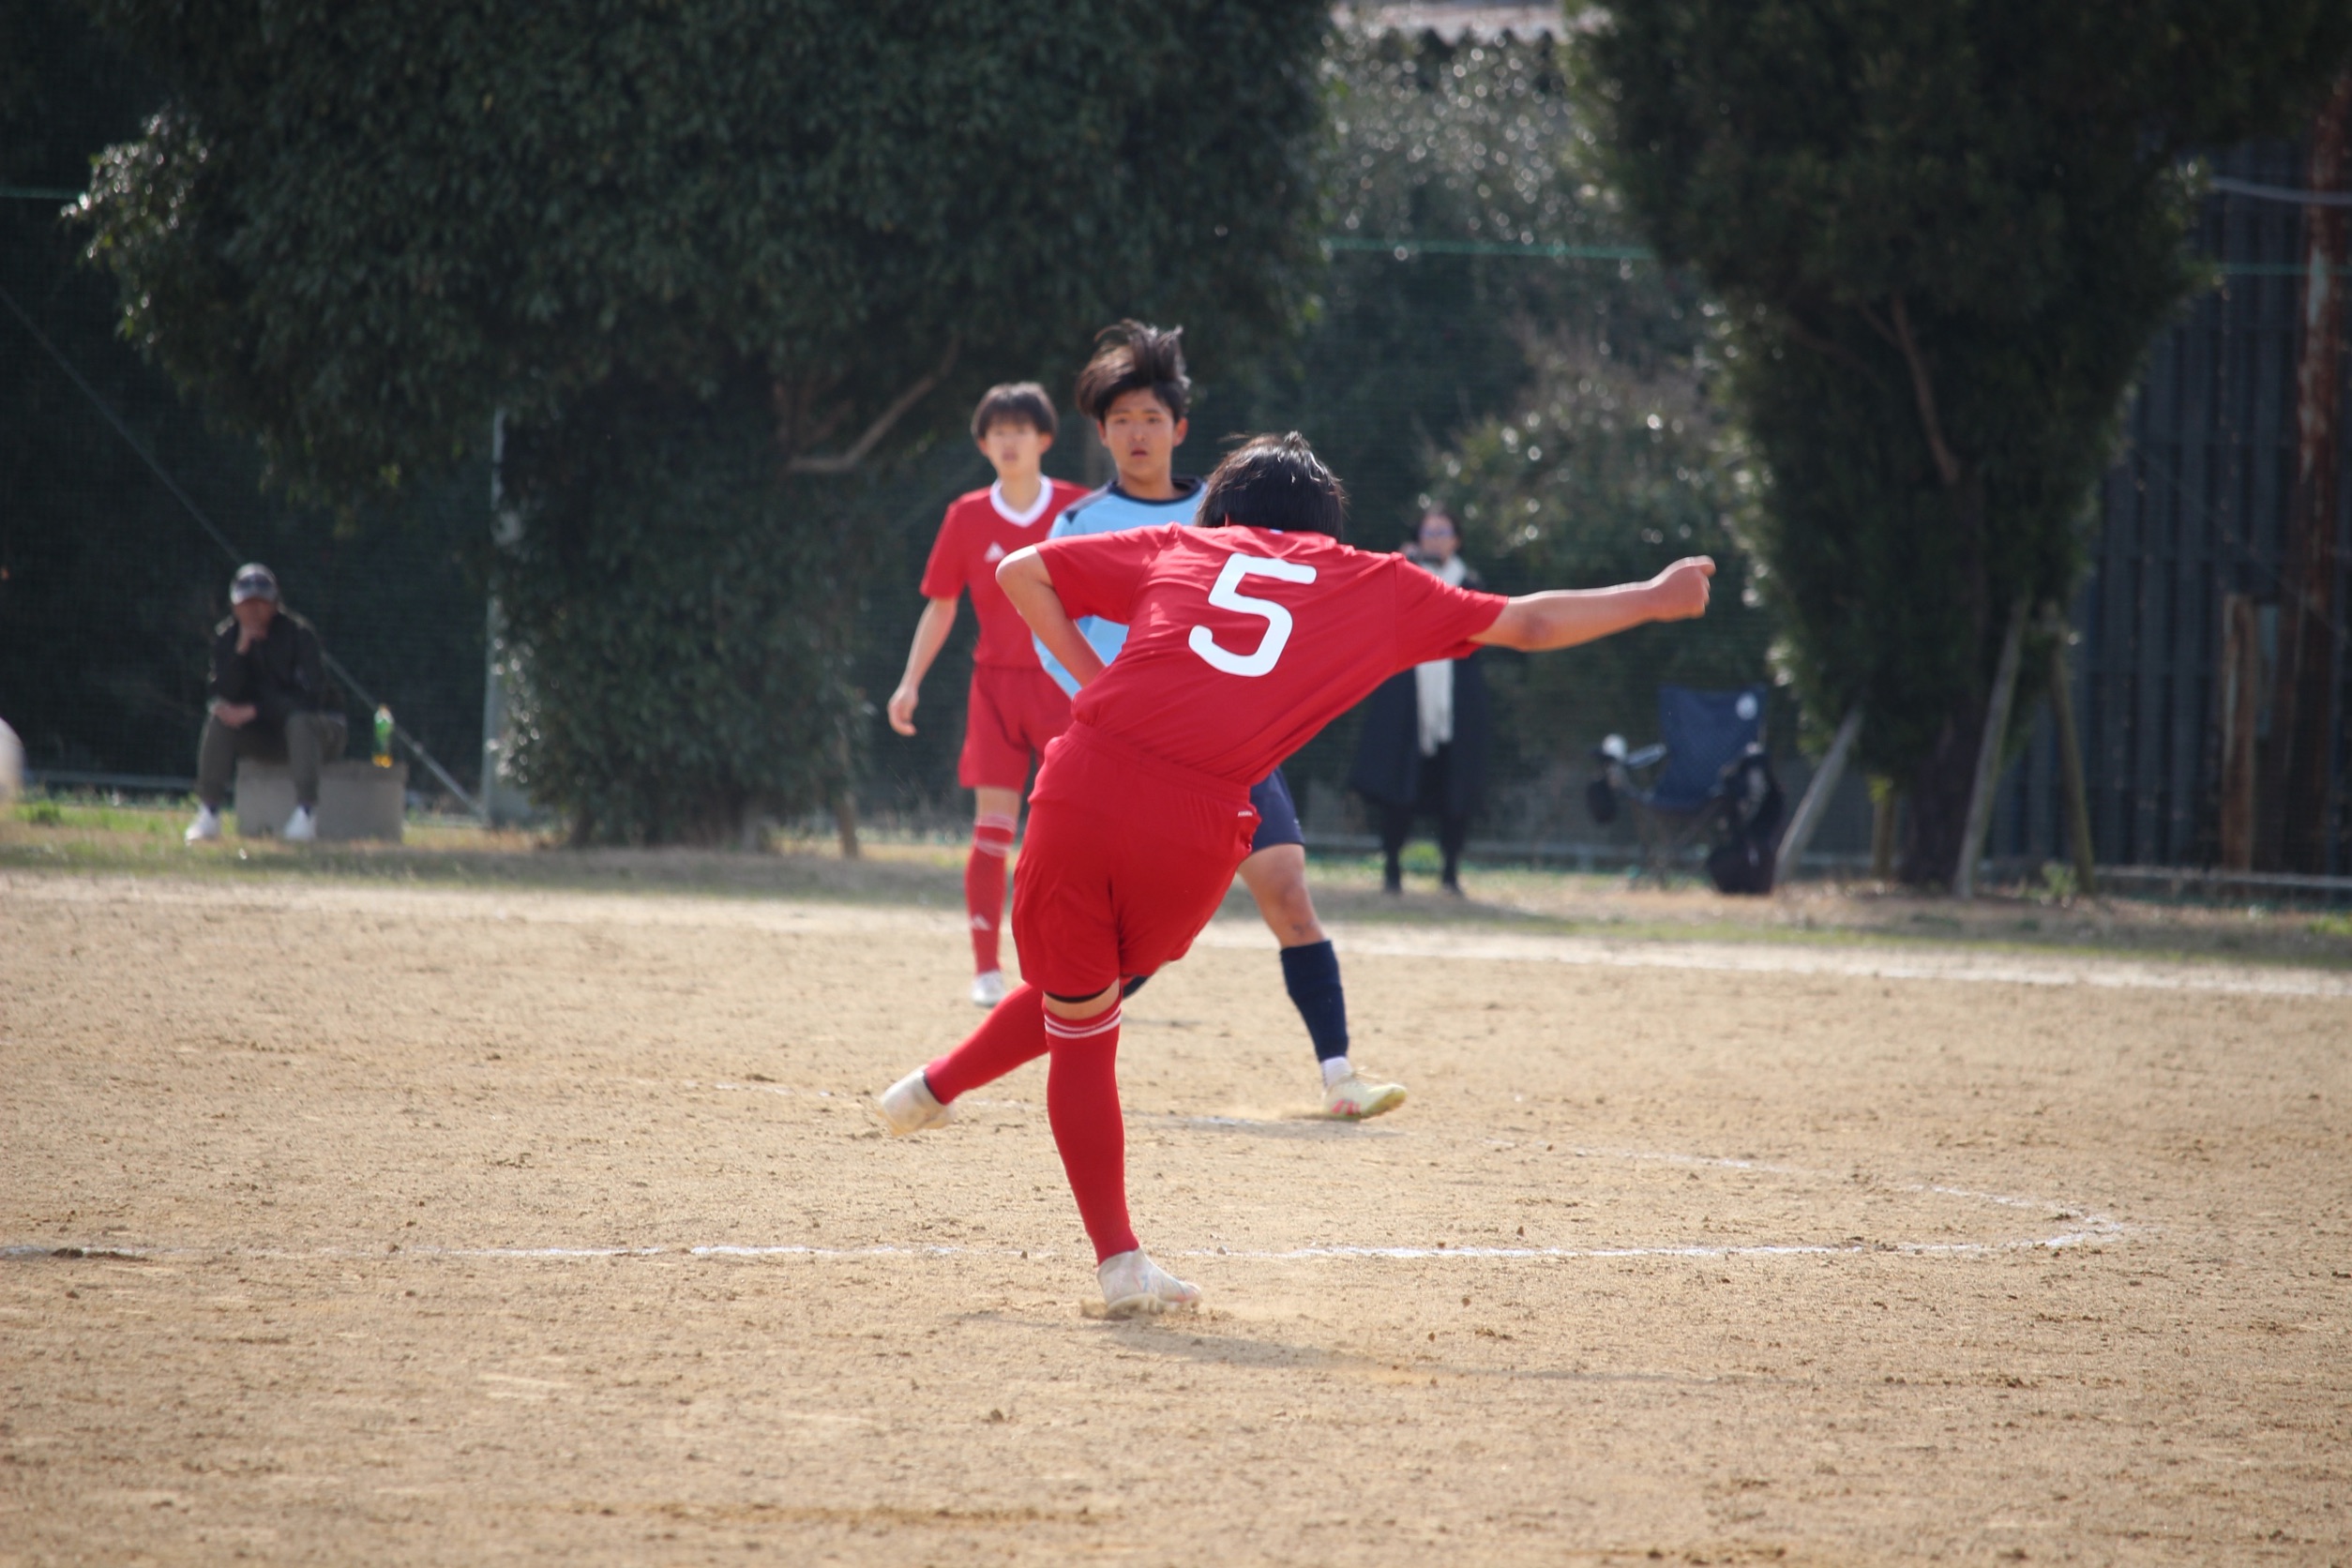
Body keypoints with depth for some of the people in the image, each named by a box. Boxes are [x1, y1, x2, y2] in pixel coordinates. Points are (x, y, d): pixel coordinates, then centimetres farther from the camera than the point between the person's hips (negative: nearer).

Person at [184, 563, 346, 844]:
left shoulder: (299, 634, -16)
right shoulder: (226, 638, -2)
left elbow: (311, 696, -23)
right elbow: (224, 694, -14)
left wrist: (254, 711, -27)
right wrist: (241, 649, -26)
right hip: (261, 735, 4)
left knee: (299, 720, -36)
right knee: (218, 717, -21)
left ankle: (306, 813, -39)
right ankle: (208, 814, -23)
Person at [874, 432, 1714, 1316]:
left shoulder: (1181, 548, 22)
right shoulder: (1375, 586, 19)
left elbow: (1020, 572, 22)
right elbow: (1527, 624, 26)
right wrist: (1656, 600, 38)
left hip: (1084, 787, 1)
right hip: (1194, 828, -1)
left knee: (1079, 1020, 14)